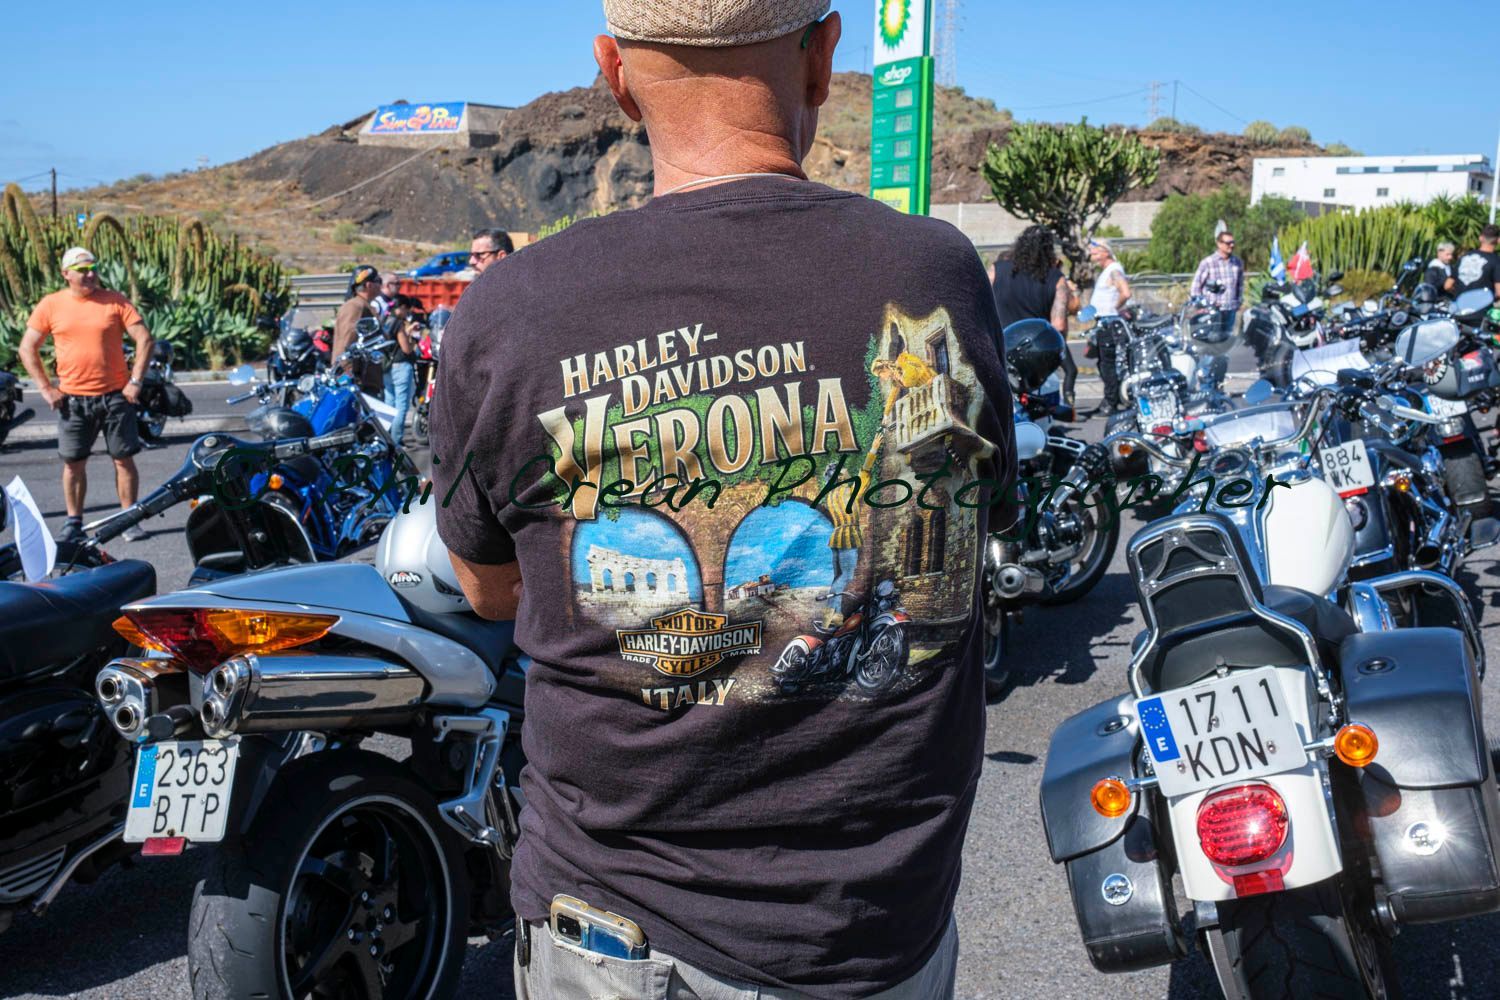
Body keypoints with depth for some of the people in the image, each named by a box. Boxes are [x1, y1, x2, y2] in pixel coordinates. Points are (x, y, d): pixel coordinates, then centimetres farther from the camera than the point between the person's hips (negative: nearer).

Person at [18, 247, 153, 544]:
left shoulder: (115, 301, -1)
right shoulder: (51, 305, 2)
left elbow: (144, 339, -2)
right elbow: (27, 348, 6)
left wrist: (135, 381, -8)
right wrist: (45, 388, -2)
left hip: (115, 395, -1)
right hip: (73, 399, 1)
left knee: (124, 459, 3)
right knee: (73, 462, 7)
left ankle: (130, 520, 11)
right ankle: (74, 523, 17)